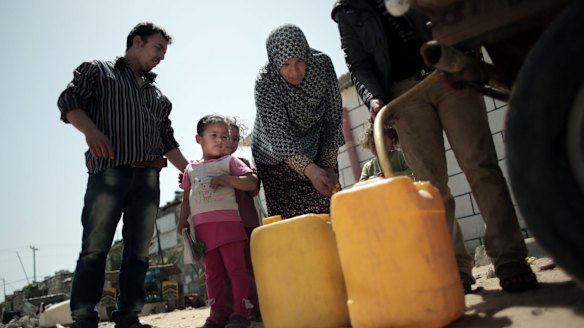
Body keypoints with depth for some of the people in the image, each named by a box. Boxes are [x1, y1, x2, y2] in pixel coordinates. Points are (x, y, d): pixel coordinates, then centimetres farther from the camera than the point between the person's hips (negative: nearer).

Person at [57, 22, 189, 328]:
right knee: (95, 246, -6)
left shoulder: (158, 96, 27)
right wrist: (90, 130, -19)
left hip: (148, 178, 5)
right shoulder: (97, 70, 15)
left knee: (139, 250, 2)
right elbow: (69, 101, 0)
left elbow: (168, 141, 23)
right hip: (109, 171, -5)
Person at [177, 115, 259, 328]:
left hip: (227, 221, -4)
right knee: (212, 272, 9)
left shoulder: (229, 161, 6)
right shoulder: (190, 169, 18)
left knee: (235, 267, -5)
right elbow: (186, 199, 21)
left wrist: (226, 179, -13)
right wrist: (183, 221, 9)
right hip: (202, 227, 4)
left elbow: (252, 183, -5)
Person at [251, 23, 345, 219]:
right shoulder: (265, 83, -26)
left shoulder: (322, 64, -18)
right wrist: (311, 170, -48)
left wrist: (329, 166, -9)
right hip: (277, 156, -2)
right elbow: (279, 136, -34)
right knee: (289, 218, -9)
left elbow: (333, 118, -10)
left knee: (328, 211, -4)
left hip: (317, 148, 3)